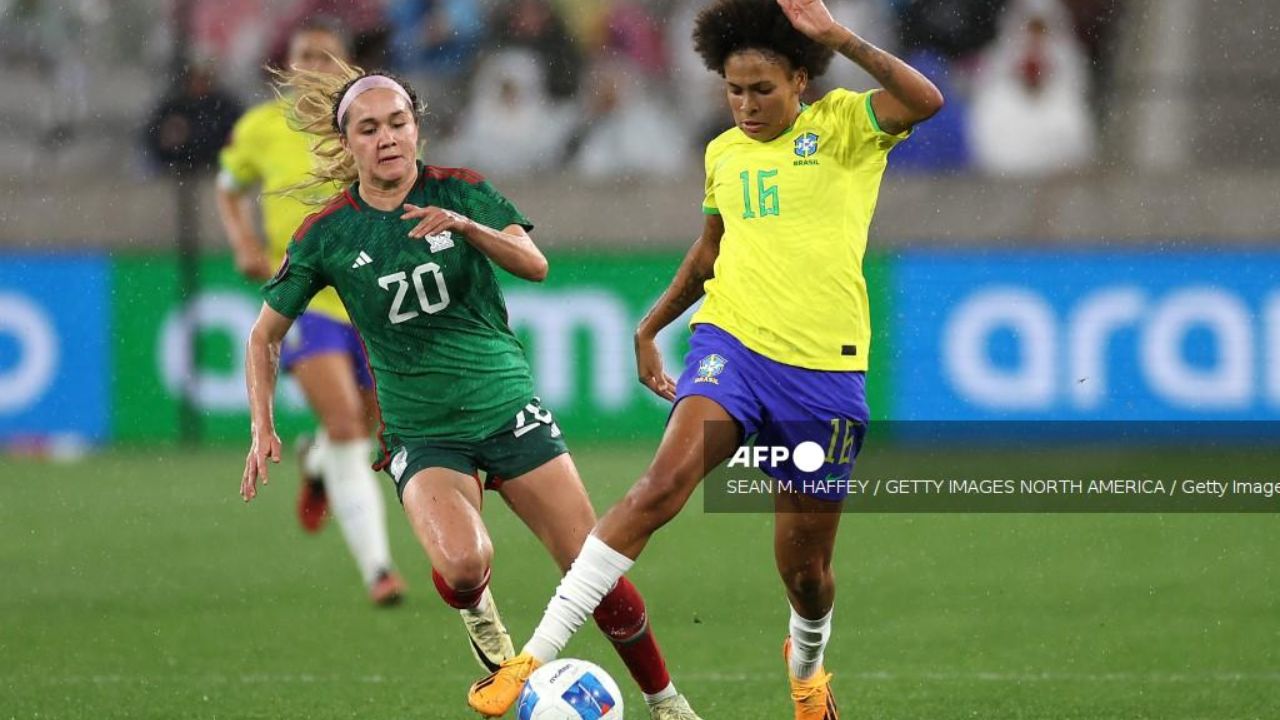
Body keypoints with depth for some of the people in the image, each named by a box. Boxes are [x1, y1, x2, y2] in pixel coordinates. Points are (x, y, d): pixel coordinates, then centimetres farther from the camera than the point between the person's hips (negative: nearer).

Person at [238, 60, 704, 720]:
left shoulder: (460, 192, -2)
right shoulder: (326, 236, -2)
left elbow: (534, 264, -16)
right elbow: (265, 334, 8)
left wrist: (463, 226, -32)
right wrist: (263, 428, -4)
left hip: (508, 408, 1)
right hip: (422, 434, -1)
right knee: (463, 563, -29)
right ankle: (479, 616, 8)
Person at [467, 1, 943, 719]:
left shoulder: (845, 125, -1)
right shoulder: (724, 153, 12)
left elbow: (925, 100, -23)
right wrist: (650, 327, 30)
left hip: (826, 369, -2)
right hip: (732, 343, 2)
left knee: (806, 566, 8)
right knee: (663, 484, -26)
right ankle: (534, 658, -30)